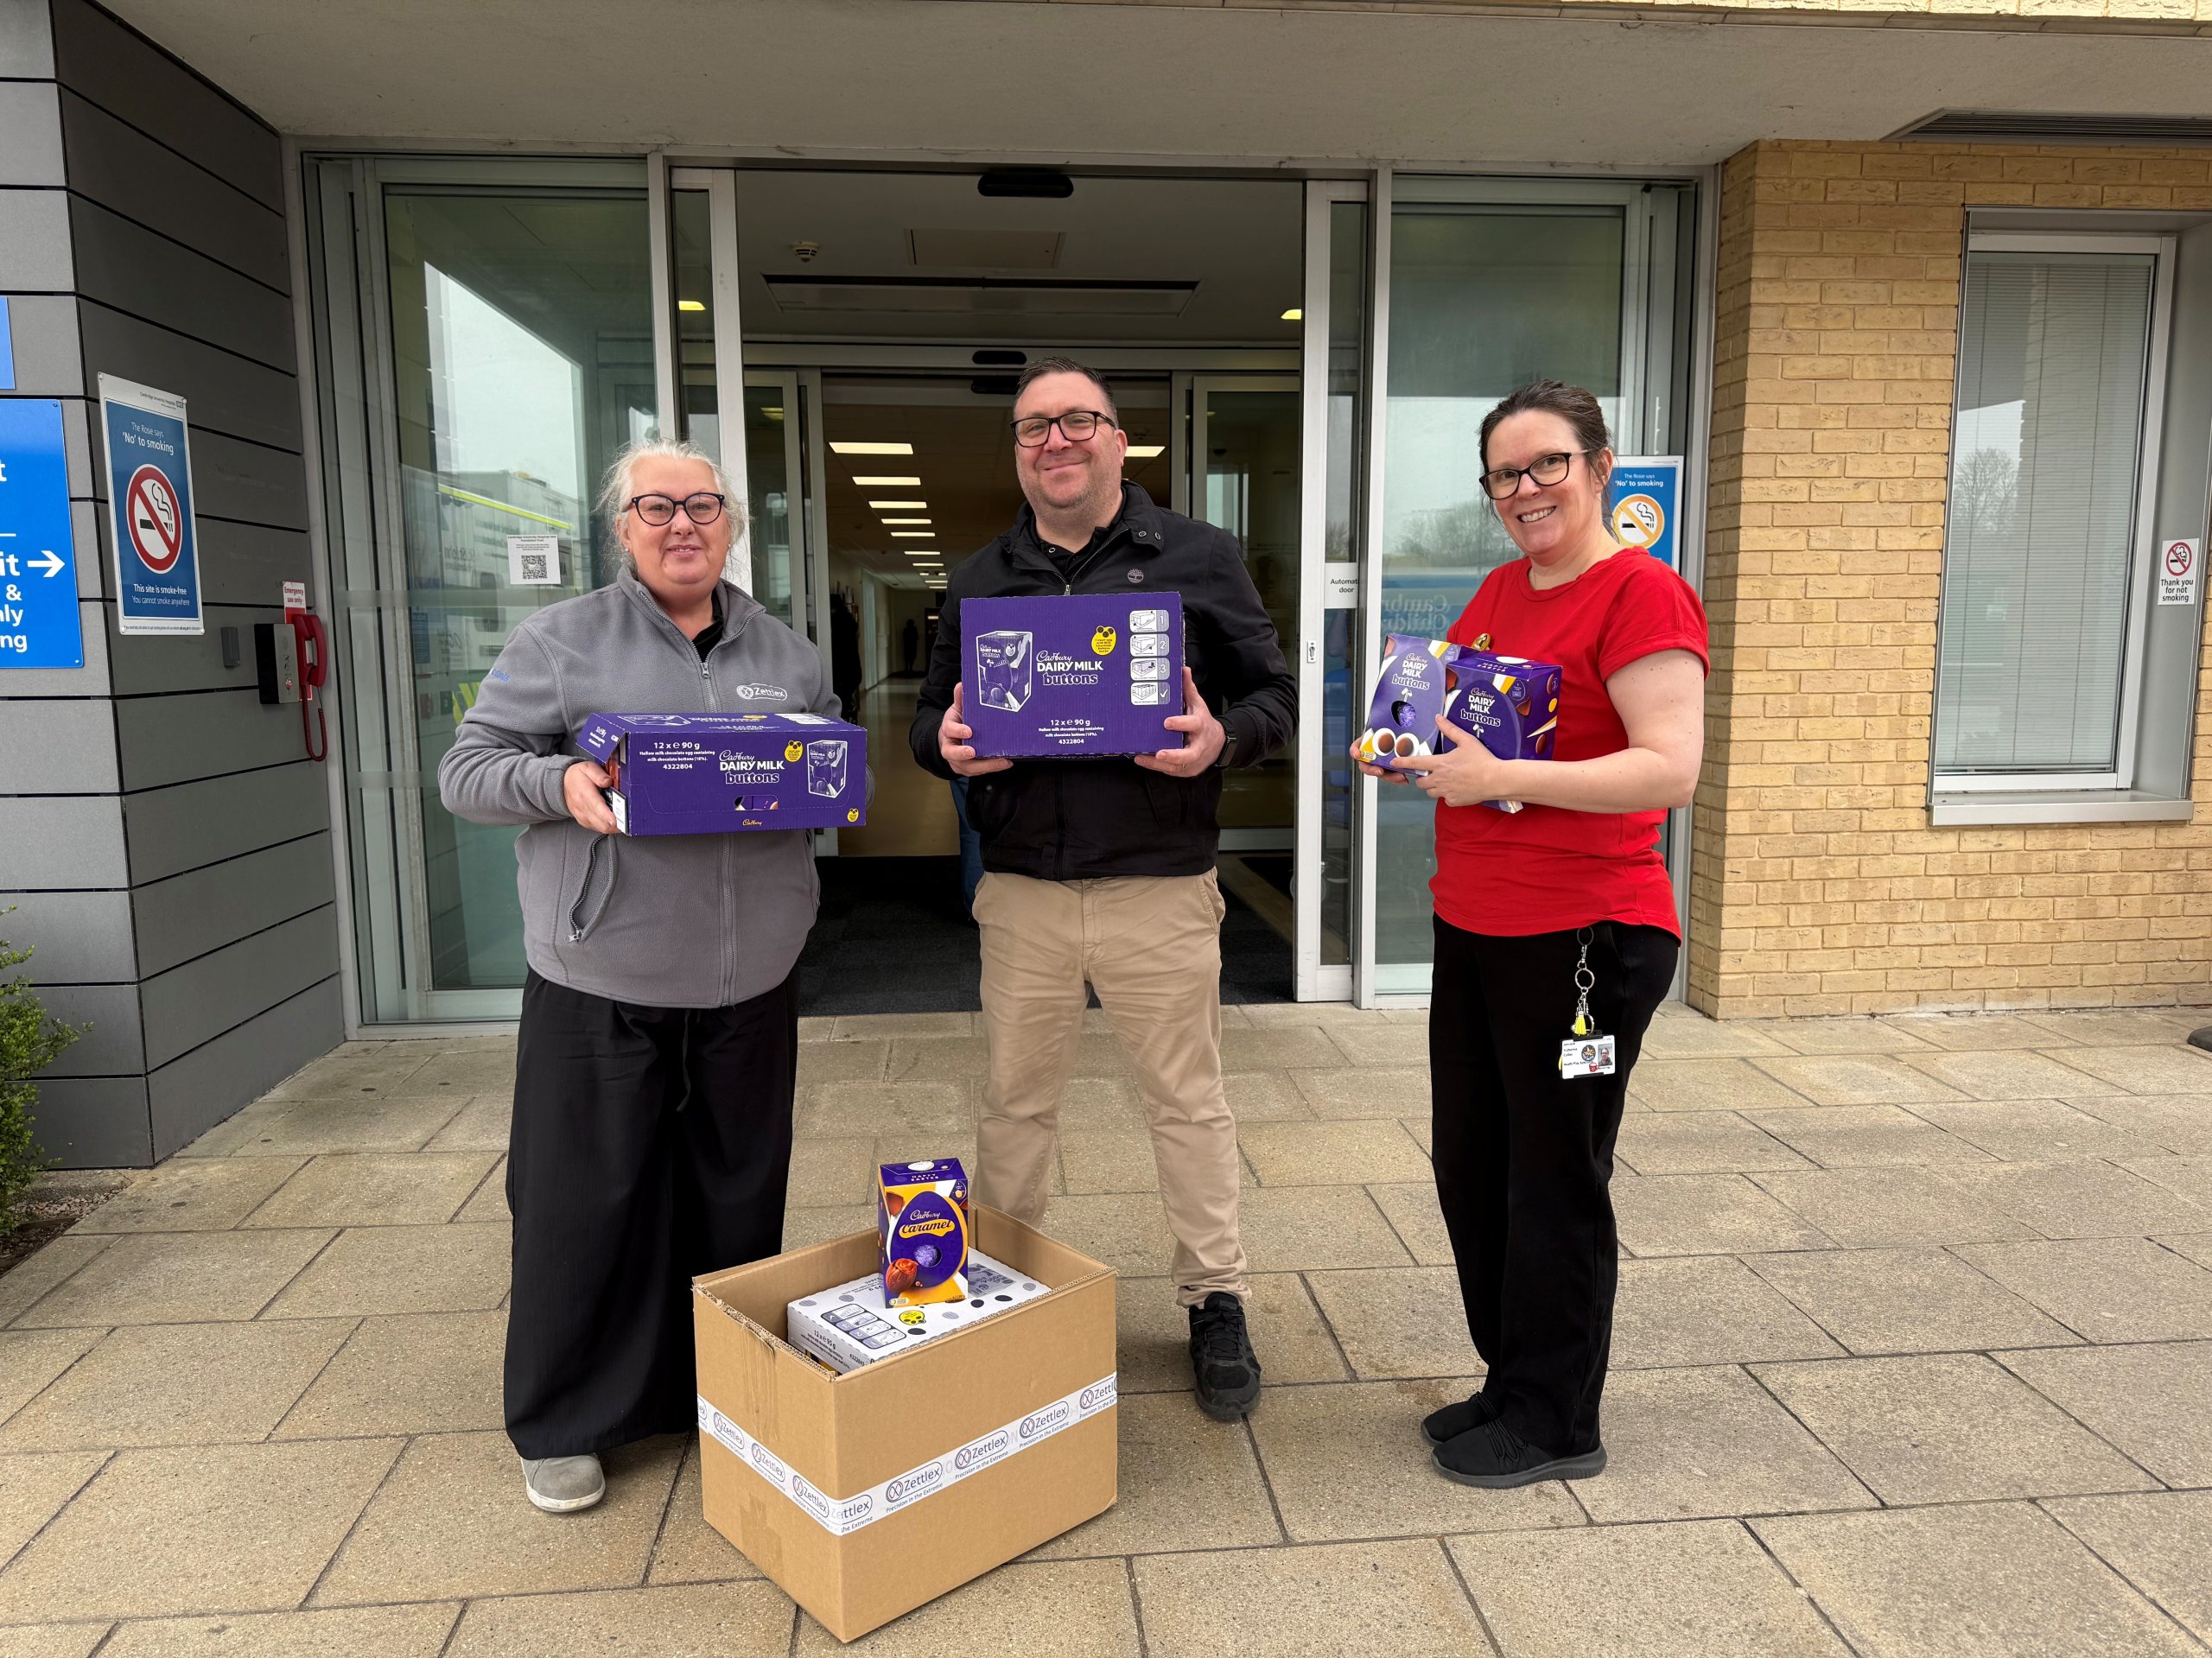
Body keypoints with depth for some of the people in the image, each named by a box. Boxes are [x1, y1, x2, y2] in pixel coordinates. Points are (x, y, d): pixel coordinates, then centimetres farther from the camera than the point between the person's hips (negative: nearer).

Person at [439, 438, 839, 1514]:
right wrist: (561, 783, -19)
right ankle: (561, 1426, 24)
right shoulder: (562, 640, 0)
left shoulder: (787, 656, 12)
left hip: (748, 983, 4)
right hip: (601, 982, -3)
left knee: (740, 1198, 14)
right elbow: (466, 770, 0)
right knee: (585, 1203, 4)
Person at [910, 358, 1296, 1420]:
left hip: (1160, 892, -2)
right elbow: (931, 713, 16)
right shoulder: (979, 580, 11)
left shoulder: (1200, 559, 2)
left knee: (1188, 1101, 8)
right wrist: (946, 742, -8)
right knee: (1015, 1100, 14)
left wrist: (1223, 736, -19)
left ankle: (1214, 1302, 26)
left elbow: (1274, 693, 3)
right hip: (1021, 893, 3)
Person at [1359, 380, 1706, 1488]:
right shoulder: (1500, 589, 12)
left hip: (1583, 937, -9)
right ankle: (1511, 1385, 37)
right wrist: (1414, 755, 4)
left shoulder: (1643, 595, -12)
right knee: (1472, 1167, 17)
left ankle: (1555, 1425, 25)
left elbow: (1671, 770, -22)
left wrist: (1498, 776, -27)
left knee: (1554, 1184, 5)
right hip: (1474, 928, 9)